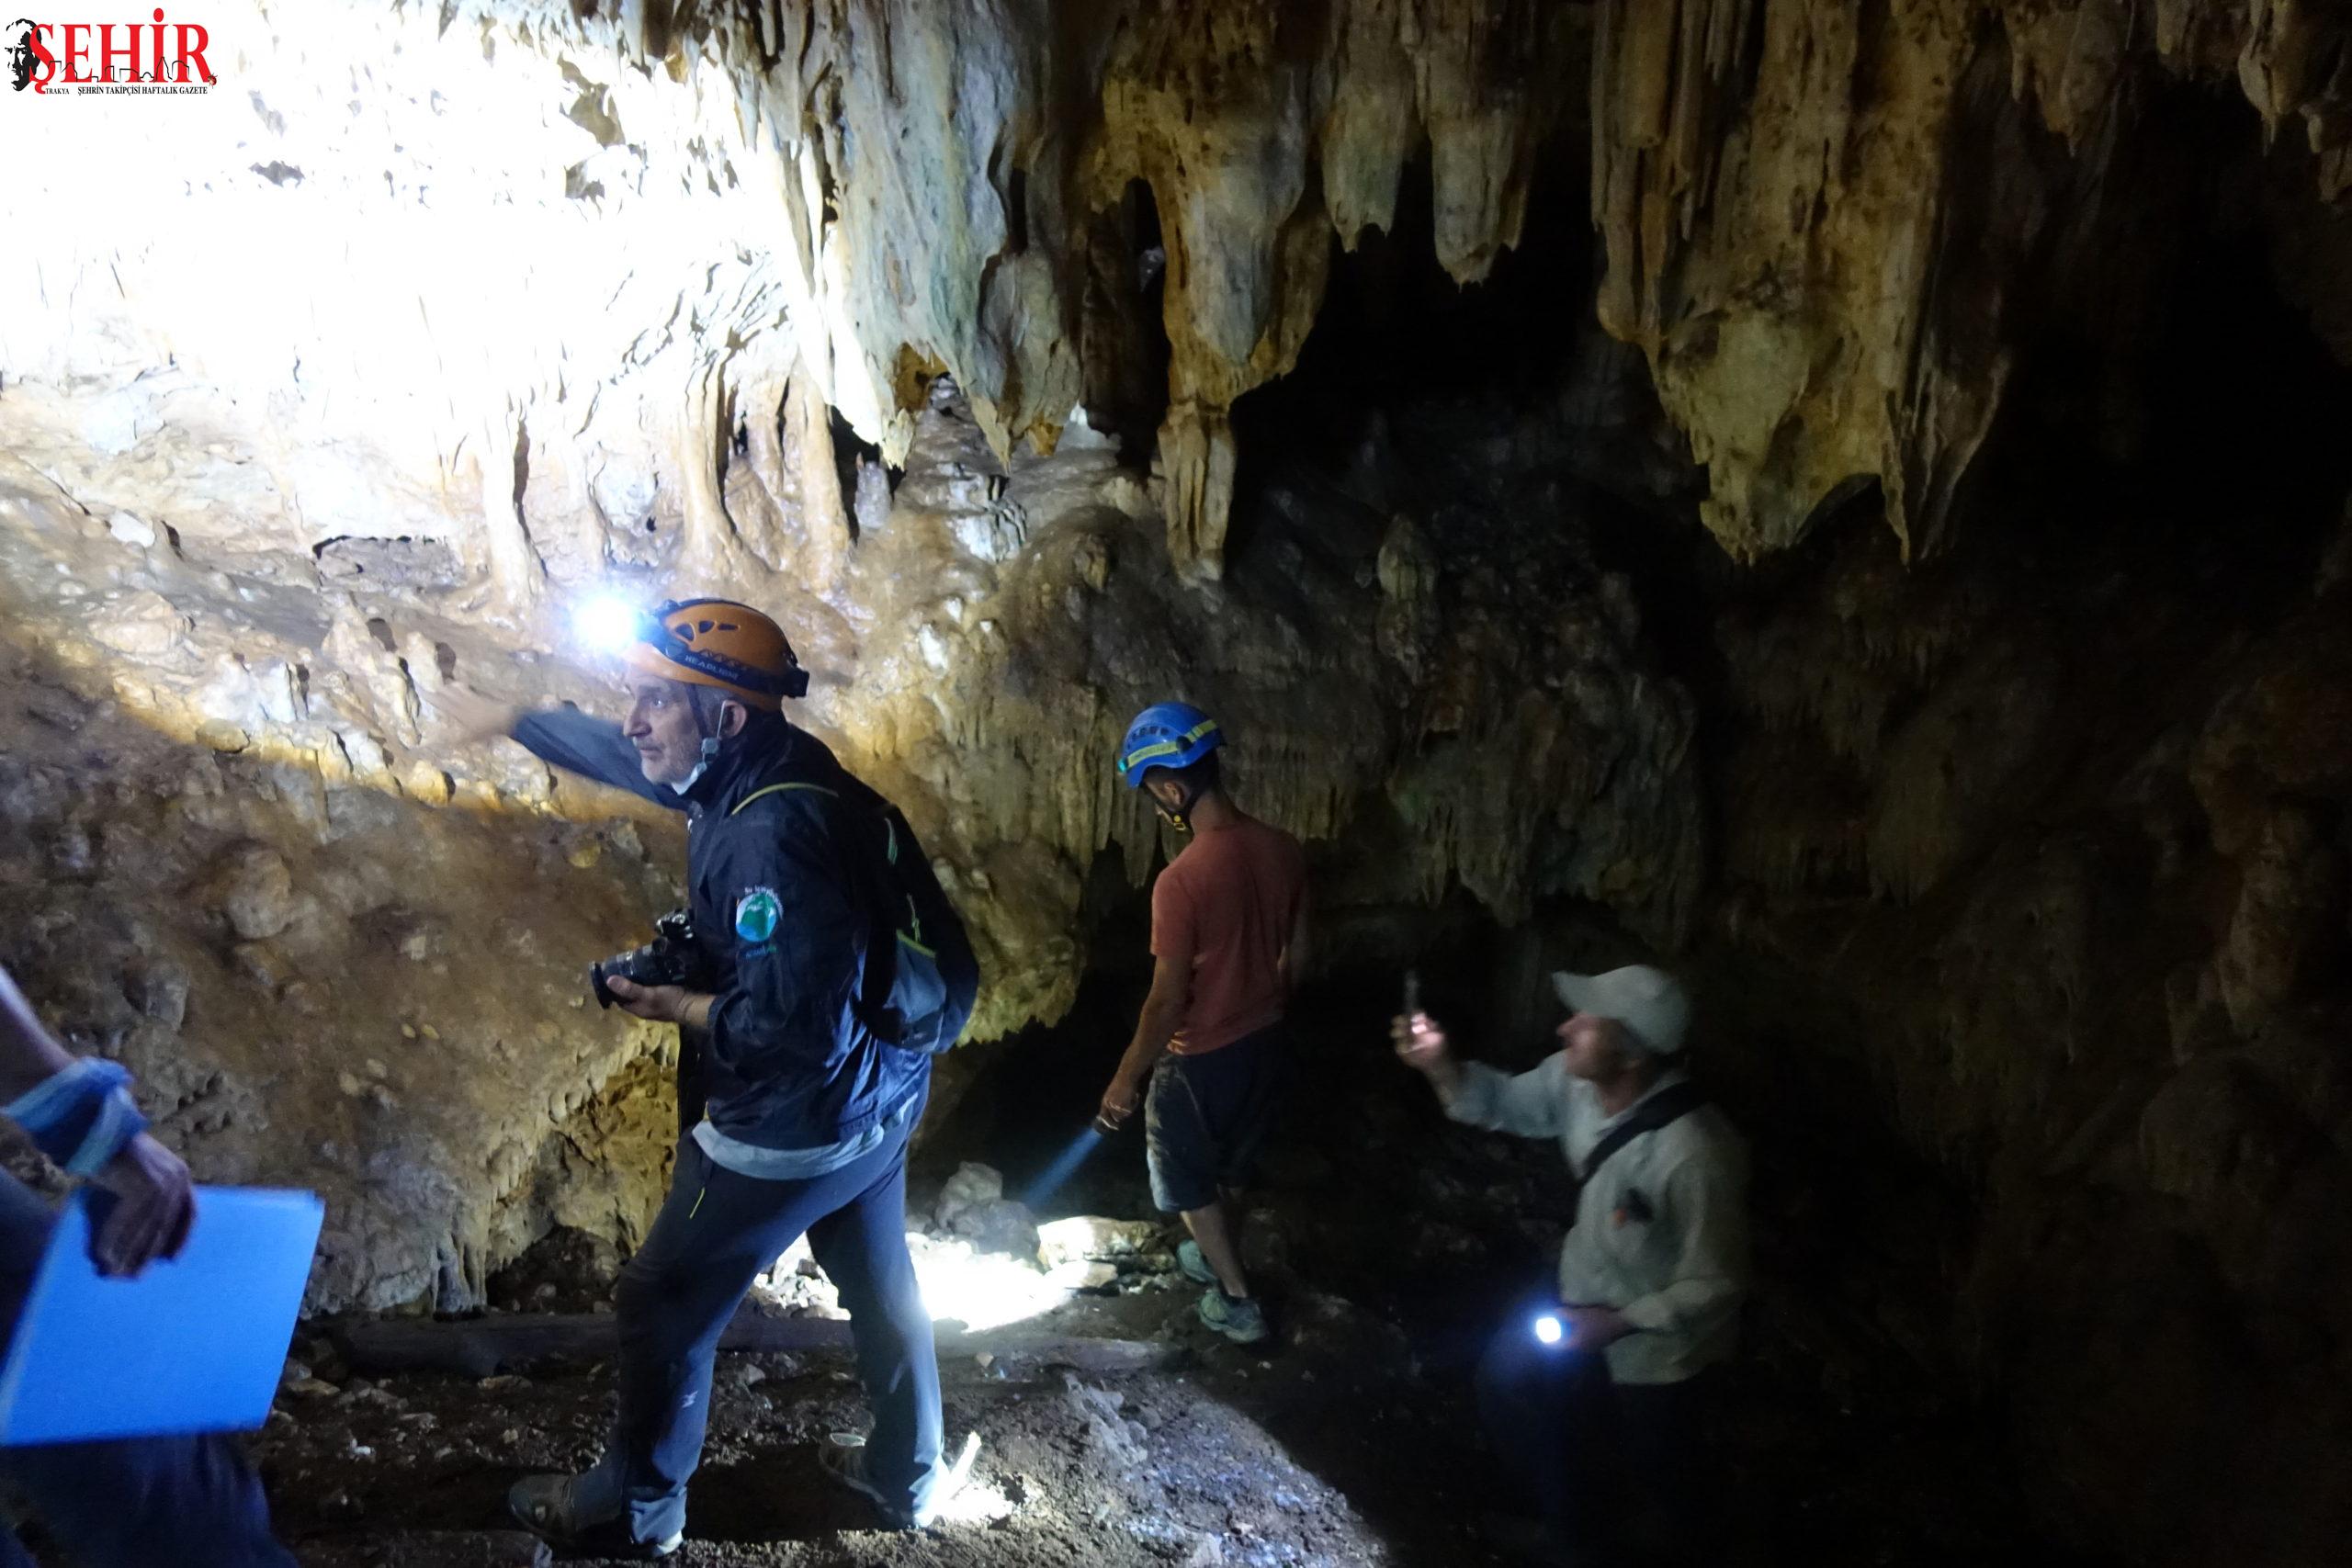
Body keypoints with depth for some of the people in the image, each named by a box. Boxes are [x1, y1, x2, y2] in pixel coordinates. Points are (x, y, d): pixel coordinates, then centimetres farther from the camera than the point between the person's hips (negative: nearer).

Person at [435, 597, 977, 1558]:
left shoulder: (770, 832, -31)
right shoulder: (765, 768, -3)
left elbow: (794, 1027, -32)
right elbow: (623, 754, 14)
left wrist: (676, 1006, -16)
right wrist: (504, 721, 25)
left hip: (796, 1129, -9)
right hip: (882, 1097, 9)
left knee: (663, 1306, 12)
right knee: (879, 1286, 23)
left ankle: (632, 1512, 34)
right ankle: (909, 1477, 43)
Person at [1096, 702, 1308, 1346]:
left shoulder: (1182, 879, -30)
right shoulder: (1283, 849, -9)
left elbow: (1167, 1001, -23)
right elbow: (1297, 953, 4)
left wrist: (1126, 1078, -10)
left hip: (1202, 1061, -7)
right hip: (1265, 1044, 7)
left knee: (1190, 1182, 19)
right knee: (1230, 1169, 29)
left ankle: (1239, 1302, 30)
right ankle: (1218, 1258, 50)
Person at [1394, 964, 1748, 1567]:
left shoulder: (1694, 1157, -39)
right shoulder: (1578, 1080, -19)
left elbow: (1716, 1286, -27)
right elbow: (1509, 1103, 1)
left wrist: (1619, 1323, -25)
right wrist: (1442, 1066, -17)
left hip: (1661, 1343, -7)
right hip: (1588, 1294, 7)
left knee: (1658, 1472, 17)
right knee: (1507, 1382, 21)